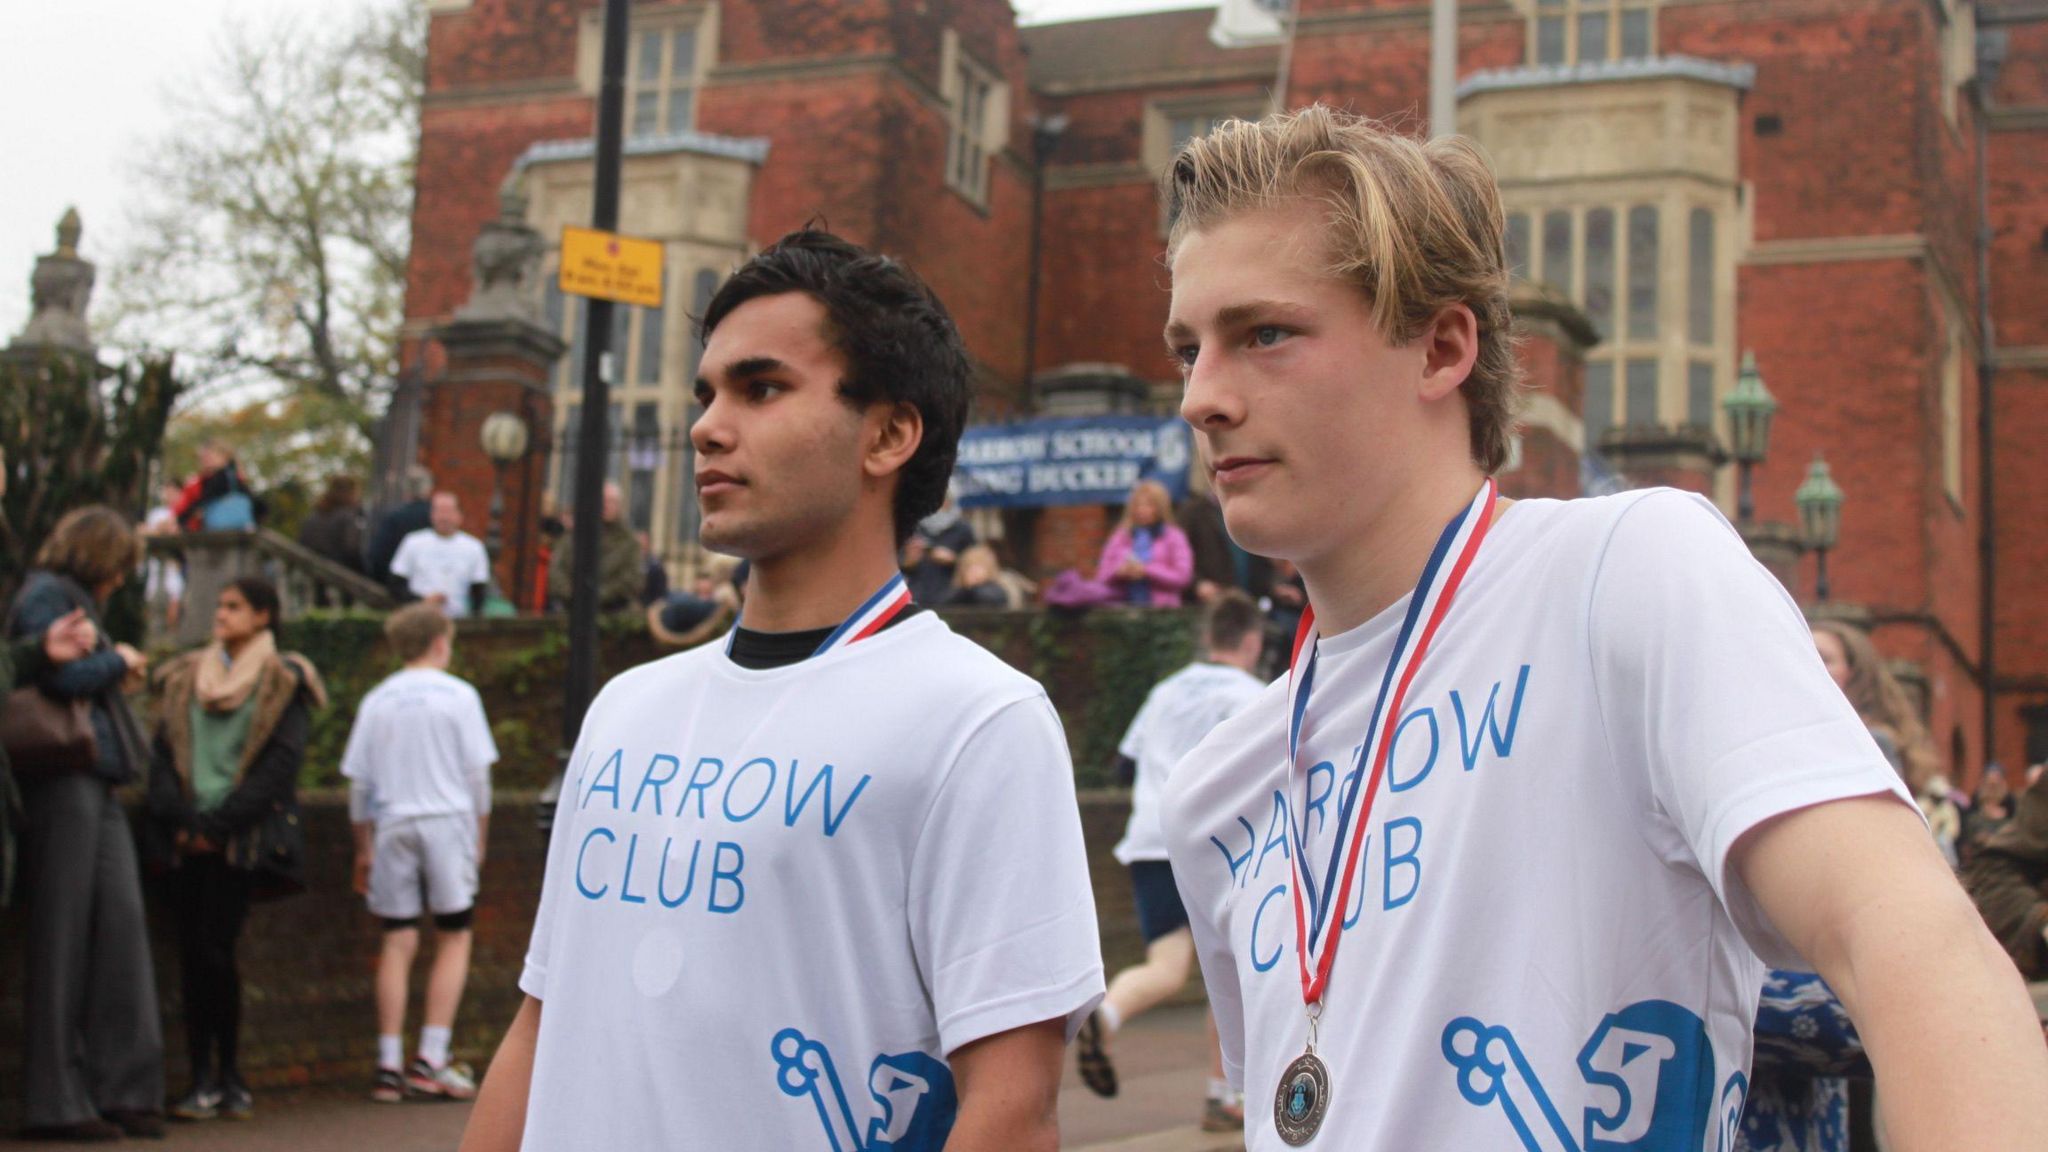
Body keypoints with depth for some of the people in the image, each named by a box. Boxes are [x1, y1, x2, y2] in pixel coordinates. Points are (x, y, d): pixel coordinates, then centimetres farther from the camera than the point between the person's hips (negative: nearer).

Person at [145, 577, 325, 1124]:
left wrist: (217, 824, -10)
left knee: (214, 947, -12)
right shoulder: (184, 678, 18)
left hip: (242, 838, -4)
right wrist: (179, 819, -5)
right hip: (184, 838, 4)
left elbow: (281, 763, -5)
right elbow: (162, 751, 11)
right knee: (191, 951, -1)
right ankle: (203, 1078, 4)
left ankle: (227, 1075, -2)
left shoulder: (283, 682, 4)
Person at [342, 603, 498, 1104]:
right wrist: (480, 835, 9)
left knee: (397, 943, 5)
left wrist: (364, 848, 15)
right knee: (454, 937, 5)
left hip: (392, 825, 3)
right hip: (447, 820, -3)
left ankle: (389, 1065, 3)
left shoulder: (377, 701, 7)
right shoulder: (459, 696, -1)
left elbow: (358, 781, 7)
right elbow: (477, 774, -2)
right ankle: (431, 1060, -3)